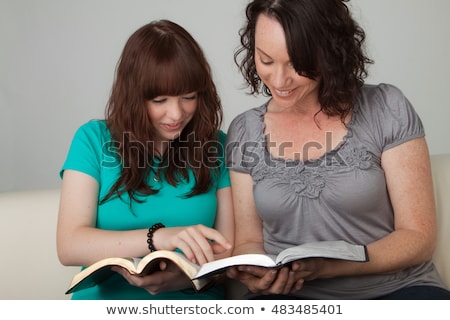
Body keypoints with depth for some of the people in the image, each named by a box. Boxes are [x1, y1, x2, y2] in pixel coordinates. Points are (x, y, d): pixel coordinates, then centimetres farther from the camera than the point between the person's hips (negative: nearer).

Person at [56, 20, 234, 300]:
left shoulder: (218, 147, 1)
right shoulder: (94, 139, -1)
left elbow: (230, 249, 0)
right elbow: (69, 246, -9)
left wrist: (185, 277, -21)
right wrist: (157, 237, -25)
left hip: (193, 297, 0)